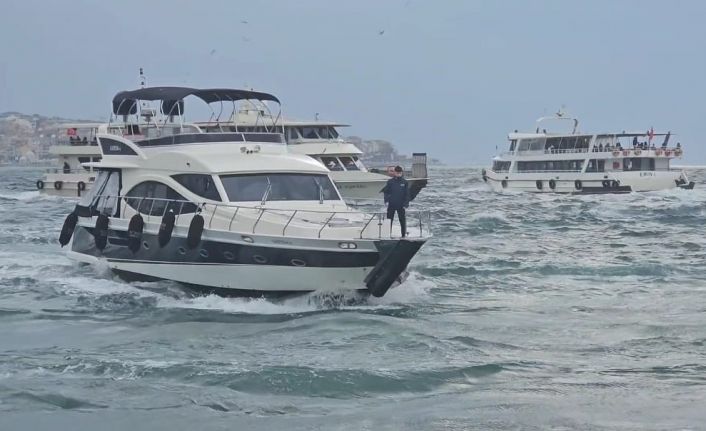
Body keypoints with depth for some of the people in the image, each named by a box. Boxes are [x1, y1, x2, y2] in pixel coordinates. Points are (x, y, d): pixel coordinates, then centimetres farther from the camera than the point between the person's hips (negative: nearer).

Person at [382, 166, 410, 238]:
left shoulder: (405, 182, 0)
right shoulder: (390, 182, 1)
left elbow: (407, 194, 0)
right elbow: (385, 191, 5)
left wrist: (406, 204, -7)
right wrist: (386, 200, -8)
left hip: (401, 205, -1)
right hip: (391, 205, 1)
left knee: (402, 220, 2)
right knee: (389, 220, 5)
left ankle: (404, 234, 10)